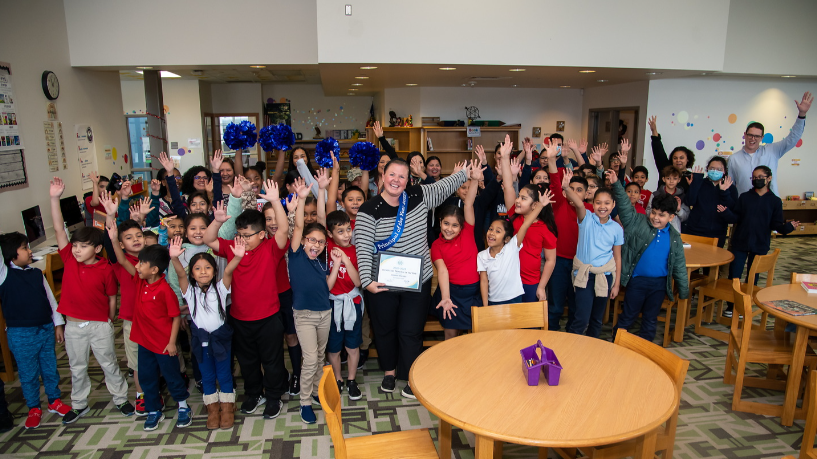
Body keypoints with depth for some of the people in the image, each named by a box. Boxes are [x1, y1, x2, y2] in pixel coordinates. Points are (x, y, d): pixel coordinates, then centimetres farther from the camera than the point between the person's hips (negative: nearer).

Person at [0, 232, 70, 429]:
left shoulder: (37, 273, 3)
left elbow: (50, 299, 9)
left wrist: (58, 324, 9)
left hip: (46, 329, 4)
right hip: (20, 334, -4)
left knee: (50, 368, 15)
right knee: (28, 374, 10)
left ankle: (55, 401, 32)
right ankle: (34, 408, 26)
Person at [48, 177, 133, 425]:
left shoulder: (106, 269, -14)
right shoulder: (69, 260, -6)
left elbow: (112, 297, -4)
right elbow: (59, 229, -13)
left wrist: (110, 321, 3)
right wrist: (55, 198, -20)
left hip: (100, 325, -3)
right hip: (74, 325, 3)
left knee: (108, 364, 12)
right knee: (77, 367, 18)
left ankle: (121, 398, 30)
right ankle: (79, 405, 36)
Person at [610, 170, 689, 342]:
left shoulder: (674, 238, 4)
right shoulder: (638, 223, -5)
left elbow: (679, 266, 10)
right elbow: (624, 205, -16)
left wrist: (684, 292, 12)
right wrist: (616, 184, -30)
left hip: (660, 284, 3)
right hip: (637, 281, -3)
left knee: (650, 320, 15)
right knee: (627, 317, 7)